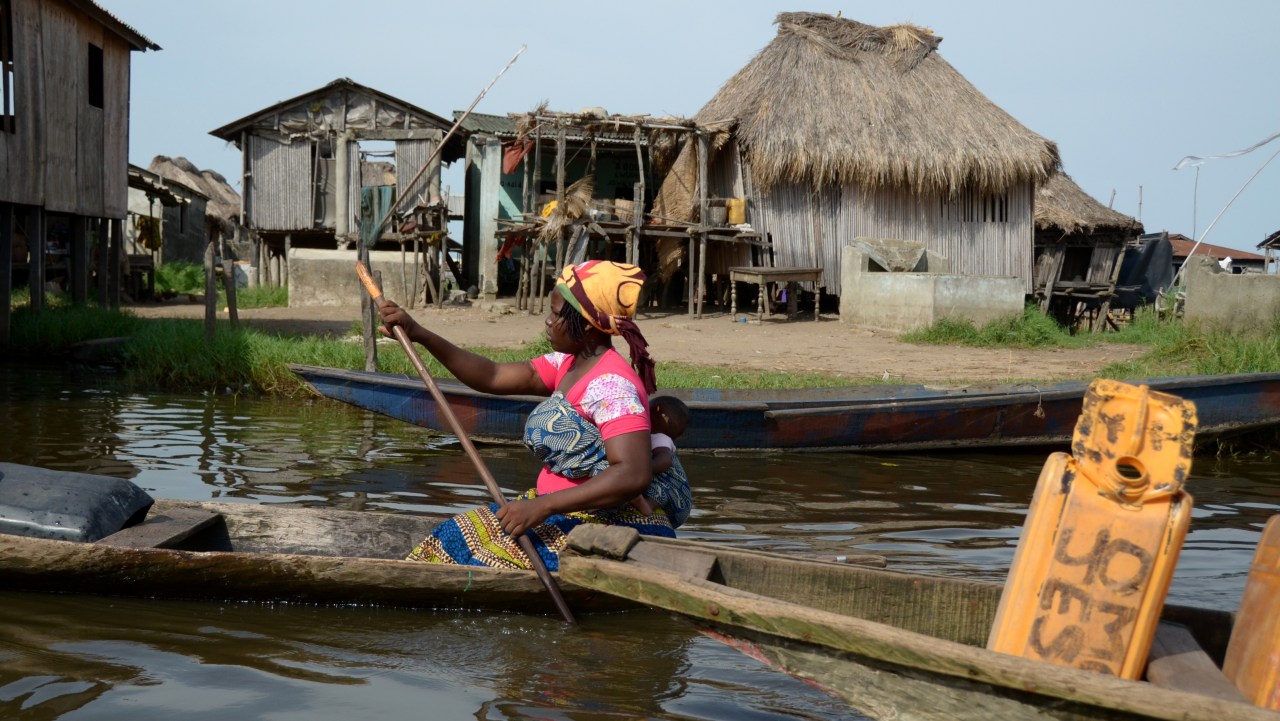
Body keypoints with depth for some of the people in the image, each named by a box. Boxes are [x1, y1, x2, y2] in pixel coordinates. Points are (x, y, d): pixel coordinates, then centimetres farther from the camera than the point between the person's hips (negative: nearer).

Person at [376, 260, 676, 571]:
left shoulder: (611, 385, -21)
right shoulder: (568, 365, 9)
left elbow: (633, 474, -31)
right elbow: (493, 377, 9)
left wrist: (542, 506, -33)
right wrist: (419, 335, 1)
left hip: (608, 527, -10)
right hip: (568, 514, 10)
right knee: (458, 537, 1)